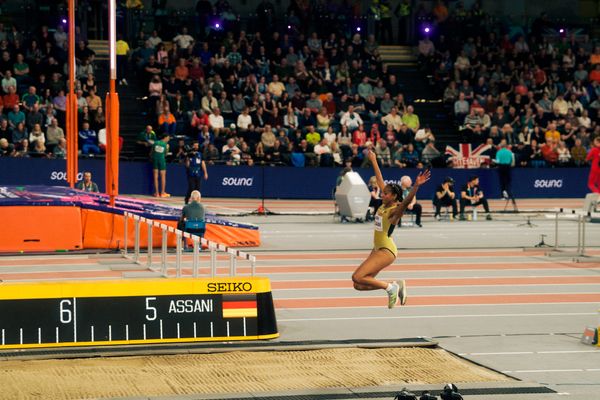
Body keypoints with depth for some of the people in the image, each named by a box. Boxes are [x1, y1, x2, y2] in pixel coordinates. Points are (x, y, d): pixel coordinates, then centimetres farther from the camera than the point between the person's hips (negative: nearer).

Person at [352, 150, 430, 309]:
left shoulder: (395, 210, -16)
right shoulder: (384, 204, 5)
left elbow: (407, 201, -36)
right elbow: (380, 181, 15)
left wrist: (416, 186, -53)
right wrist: (373, 161, 23)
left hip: (387, 251, -9)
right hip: (377, 248, 9)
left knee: (357, 278, -18)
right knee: (359, 285, 4)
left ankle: (391, 287, -5)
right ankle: (394, 286, 12)